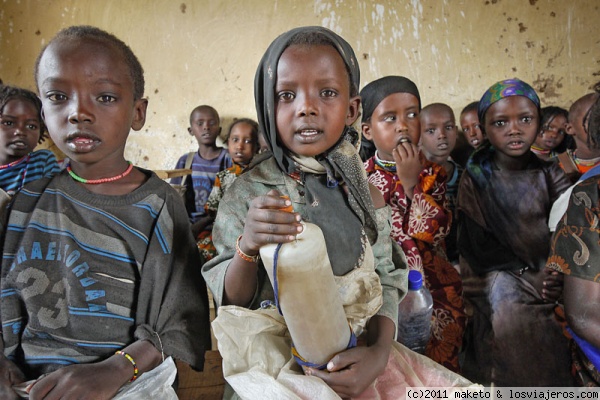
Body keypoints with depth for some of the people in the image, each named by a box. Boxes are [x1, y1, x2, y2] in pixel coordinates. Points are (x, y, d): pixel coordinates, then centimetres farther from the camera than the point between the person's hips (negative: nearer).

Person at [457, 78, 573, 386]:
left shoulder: (549, 175, 5)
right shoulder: (476, 178, -2)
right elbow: (476, 247, -8)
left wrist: (559, 275, -19)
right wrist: (530, 275, -13)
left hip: (545, 277, 3)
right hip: (496, 277, -2)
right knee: (514, 321, -25)